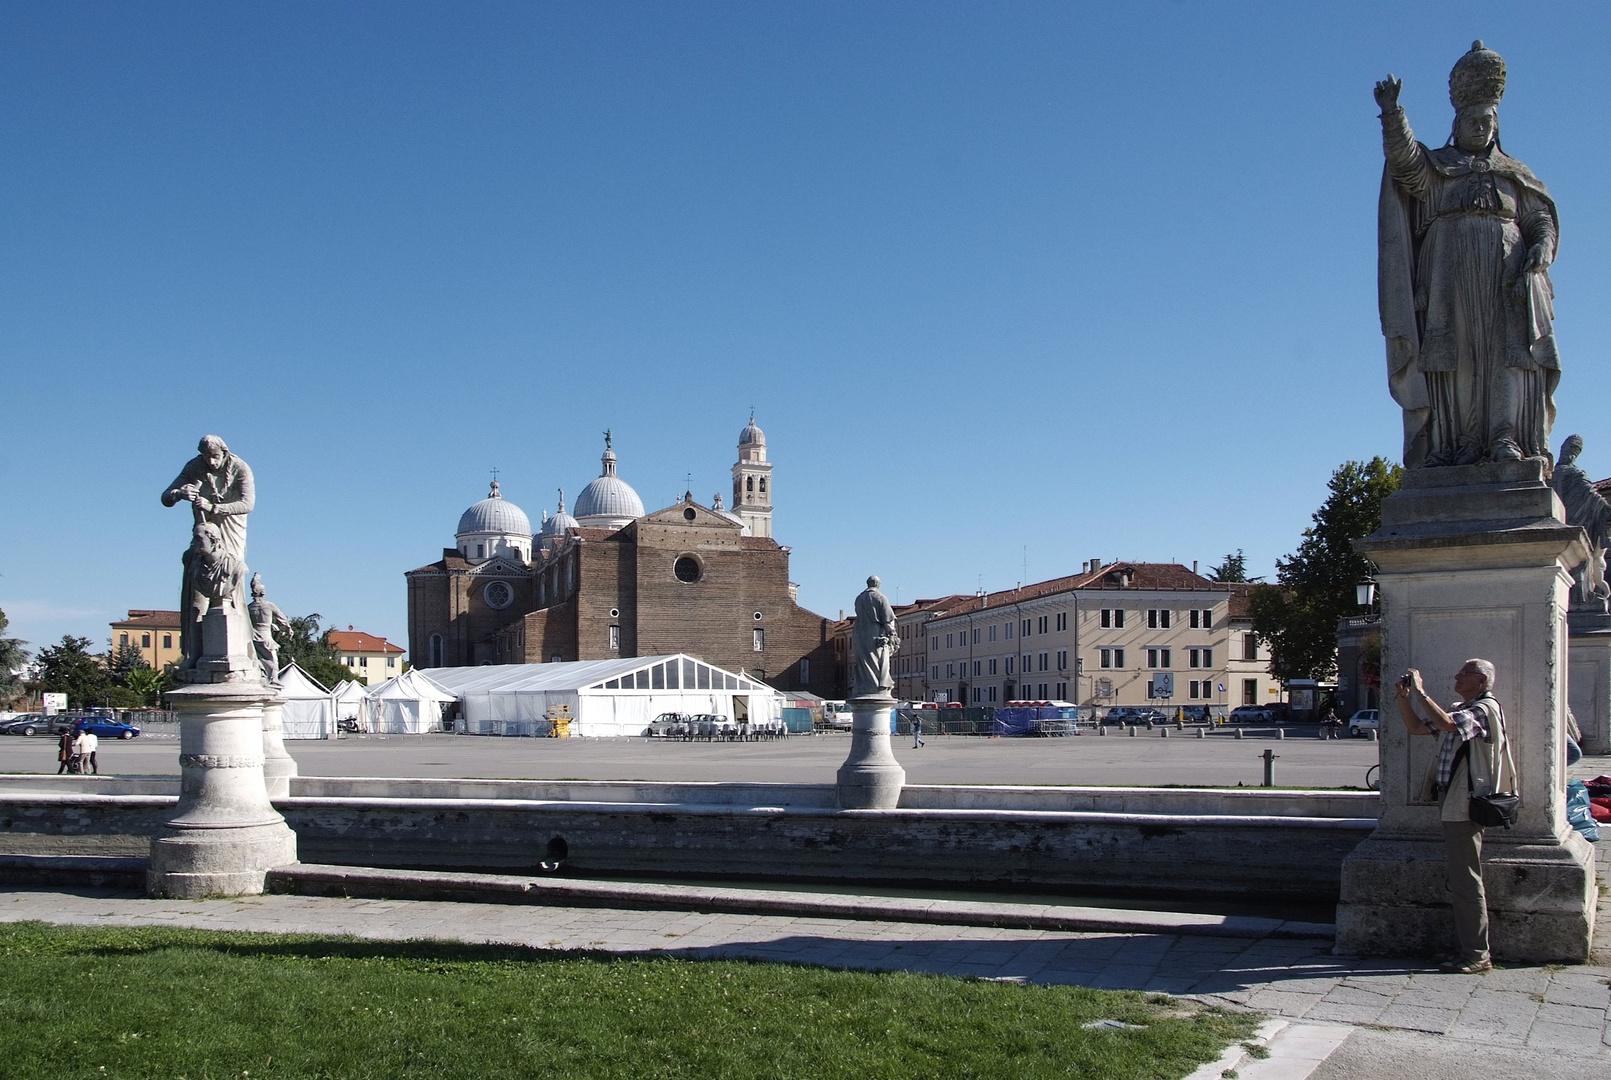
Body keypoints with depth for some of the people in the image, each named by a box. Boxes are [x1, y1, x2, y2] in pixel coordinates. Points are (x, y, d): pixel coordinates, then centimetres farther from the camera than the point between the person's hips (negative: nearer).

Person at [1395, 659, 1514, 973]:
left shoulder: (1485, 709, -11)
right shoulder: (1459, 710, 19)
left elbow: (1446, 724, -29)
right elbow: (1416, 727, 21)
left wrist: (1420, 692, -21)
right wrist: (1403, 698, 6)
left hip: (1466, 805, -10)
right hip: (1451, 802, 10)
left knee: (1465, 882, -7)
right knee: (1461, 880, 13)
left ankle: (1477, 955, -2)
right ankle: (1471, 949, 19)